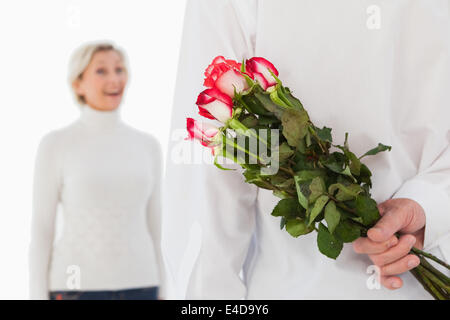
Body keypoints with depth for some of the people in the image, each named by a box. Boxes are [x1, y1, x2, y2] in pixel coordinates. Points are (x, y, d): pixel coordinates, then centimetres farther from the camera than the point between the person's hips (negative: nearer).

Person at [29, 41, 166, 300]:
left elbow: (154, 228, 12)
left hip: (137, 286, 4)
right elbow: (41, 229, -2)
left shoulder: (147, 145, 9)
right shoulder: (55, 144, -2)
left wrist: (162, 295, 10)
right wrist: (38, 298, -7)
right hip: (77, 287, -4)